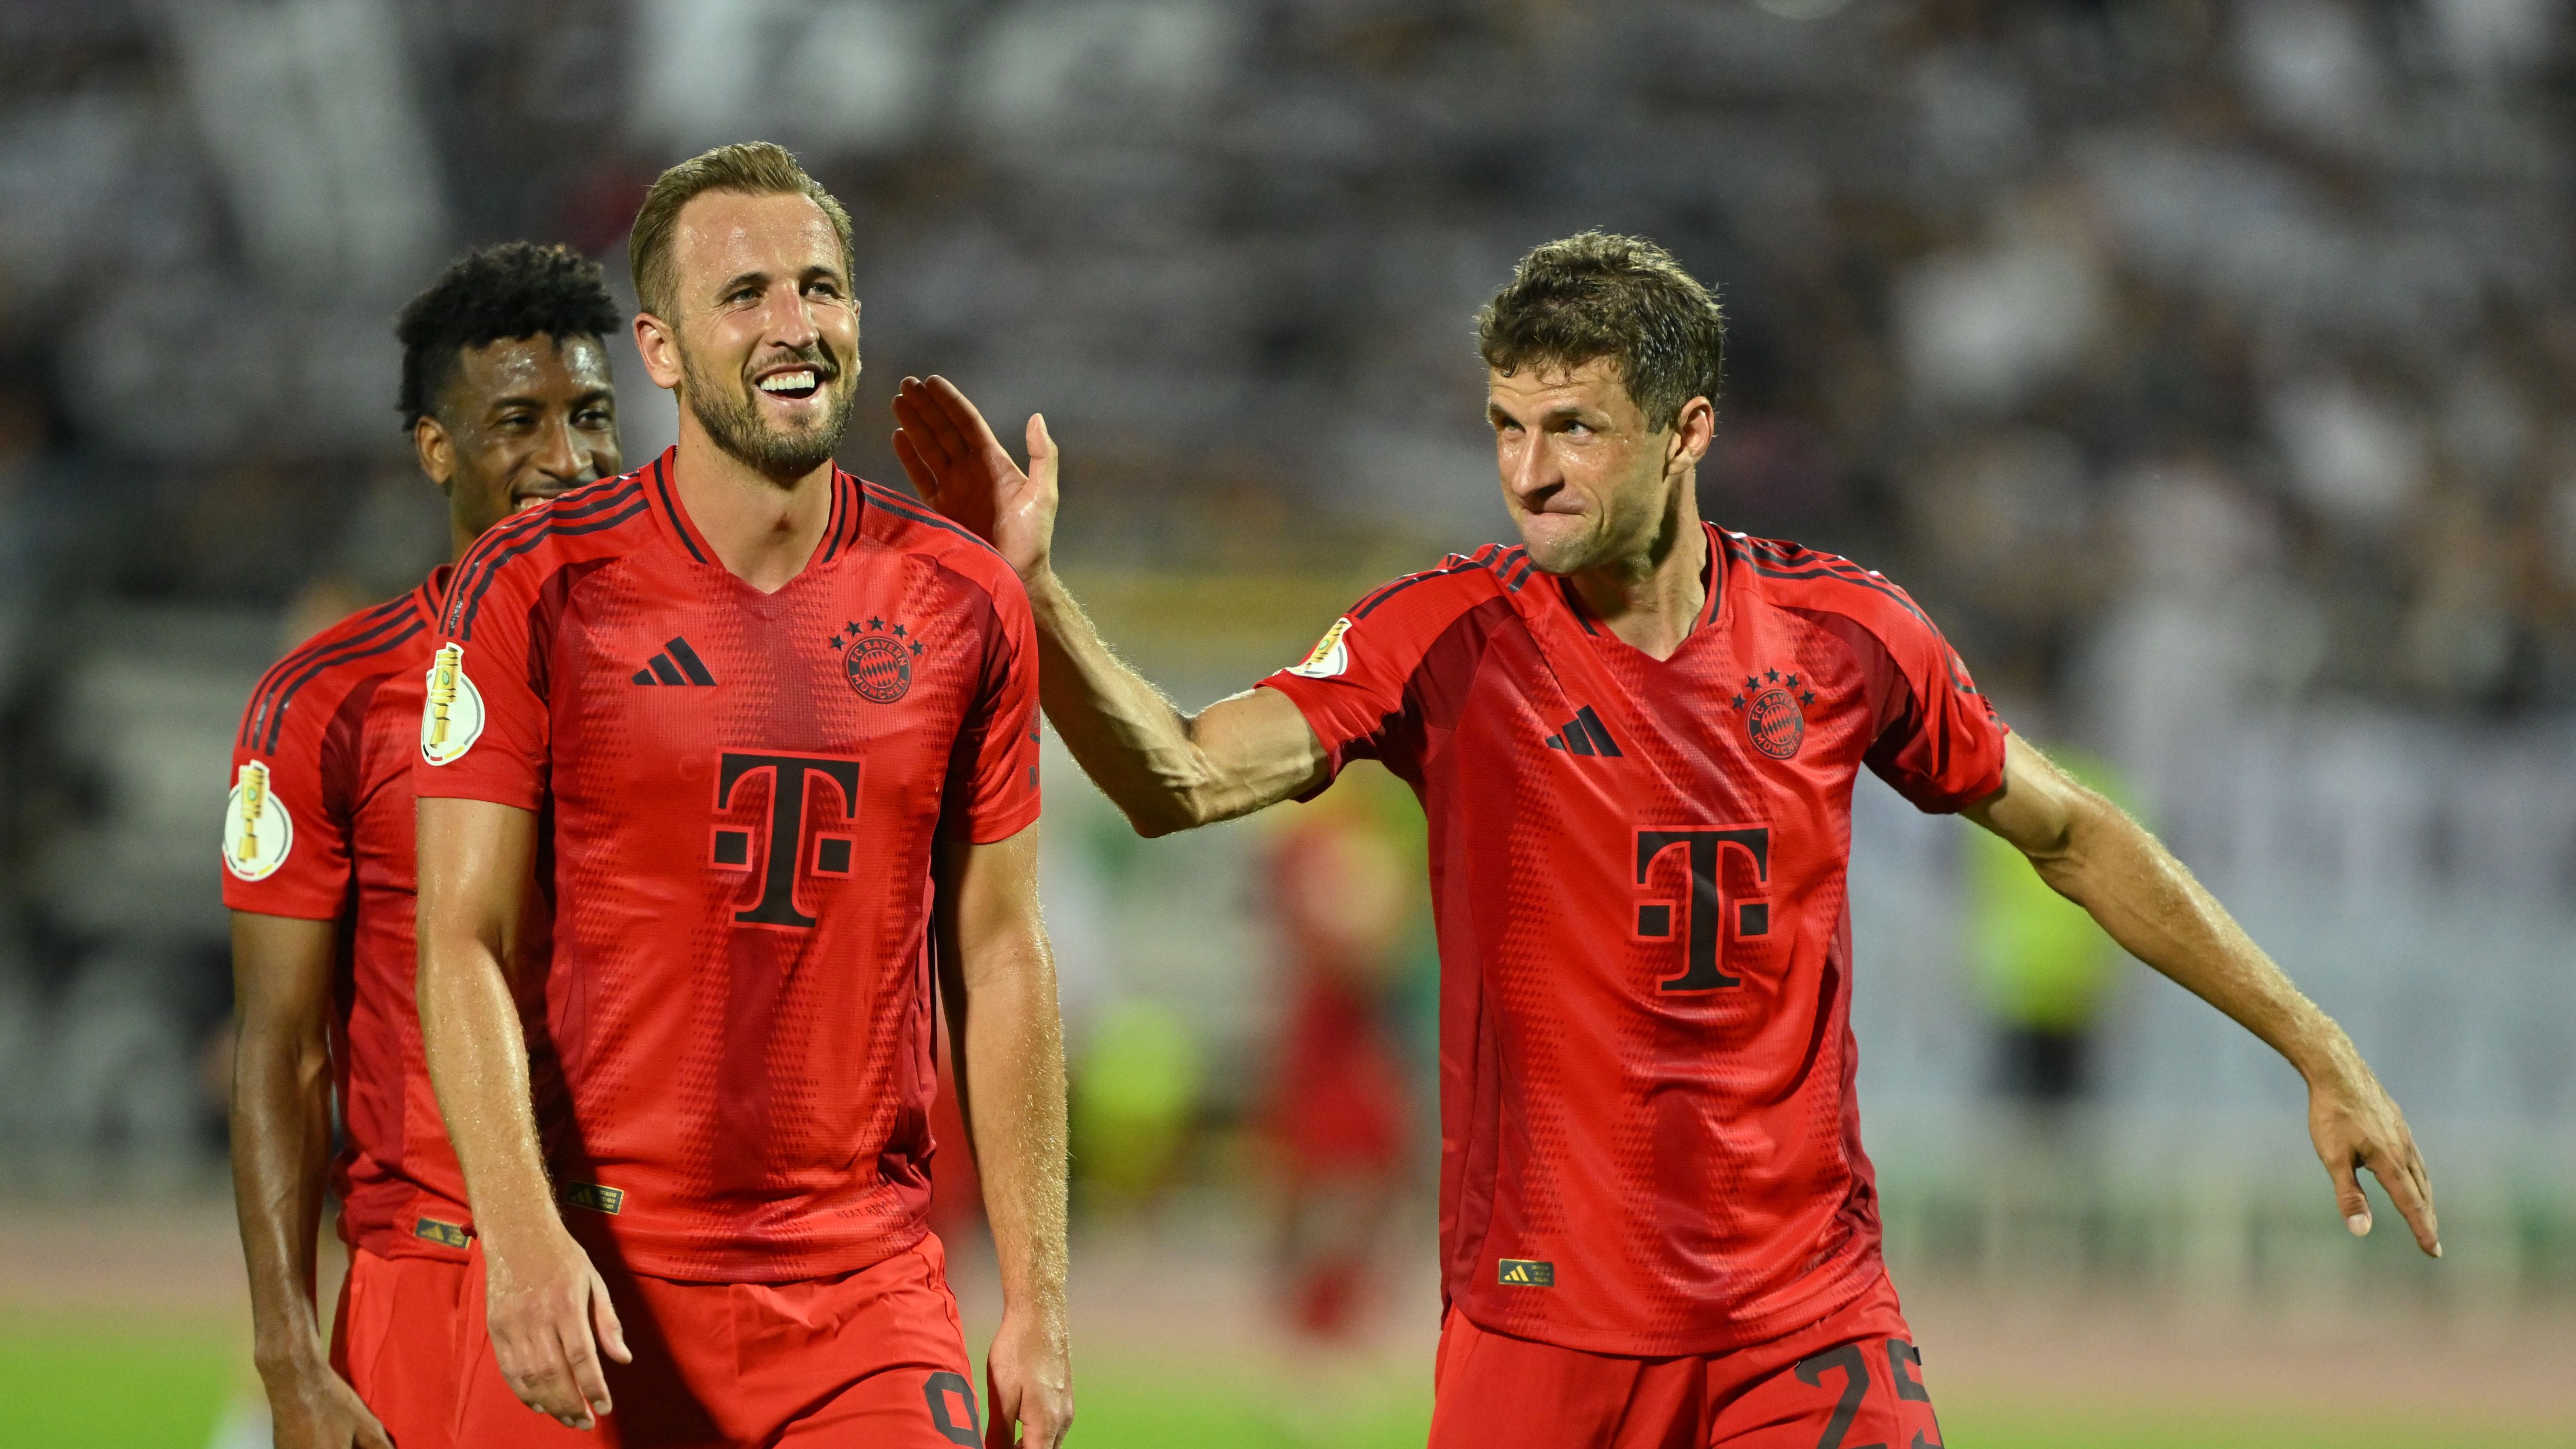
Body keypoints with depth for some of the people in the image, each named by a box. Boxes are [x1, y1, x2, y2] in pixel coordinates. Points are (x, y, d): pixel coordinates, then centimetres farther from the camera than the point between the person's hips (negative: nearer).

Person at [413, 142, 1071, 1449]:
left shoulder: (961, 606, 6)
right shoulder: (537, 591, -3)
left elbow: (998, 958, 9)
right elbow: (465, 946, -6)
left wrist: (1036, 1303, 5)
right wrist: (521, 1235, -20)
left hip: (866, 1290, 2)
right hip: (596, 1284, -2)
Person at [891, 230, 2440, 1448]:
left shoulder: (1843, 631, 1)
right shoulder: (1453, 639, -5)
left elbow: (2074, 837, 14)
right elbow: (1179, 776, -17)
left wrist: (2320, 1050, 15)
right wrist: (1036, 589, -33)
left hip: (1811, 1318, 1)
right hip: (1545, 1316, -1)